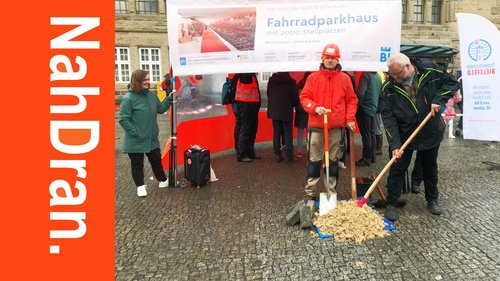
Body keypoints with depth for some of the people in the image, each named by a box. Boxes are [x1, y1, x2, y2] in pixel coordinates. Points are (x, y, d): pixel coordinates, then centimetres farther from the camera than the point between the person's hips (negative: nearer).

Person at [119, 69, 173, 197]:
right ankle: (140, 186, 25)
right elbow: (123, 118, -17)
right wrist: (135, 132, -19)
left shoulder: (152, 95, 3)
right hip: (135, 140, -6)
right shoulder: (129, 98, -17)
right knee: (137, 164, 9)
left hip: (152, 138, 6)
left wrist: (169, 99, 1)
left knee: (156, 160, 18)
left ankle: (163, 180, 36)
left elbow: (160, 109, 14)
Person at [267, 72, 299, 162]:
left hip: (274, 111, 4)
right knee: (288, 134, 2)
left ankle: (277, 155, 12)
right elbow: (295, 96, -7)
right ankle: (289, 156, 1)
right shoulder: (290, 81, -10)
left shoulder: (271, 80, 1)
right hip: (287, 111, -3)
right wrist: (292, 105, 11)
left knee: (276, 133, 11)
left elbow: (268, 94, 10)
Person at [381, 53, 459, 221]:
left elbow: (452, 83, 0)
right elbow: (388, 116, -17)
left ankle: (432, 200, 36)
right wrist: (394, 144, -25)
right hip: (403, 135, -1)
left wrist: (439, 99, -19)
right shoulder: (389, 87, -15)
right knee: (397, 168, 2)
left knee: (430, 168, 17)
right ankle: (391, 204, 15)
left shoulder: (430, 71, -14)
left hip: (430, 132, 1)